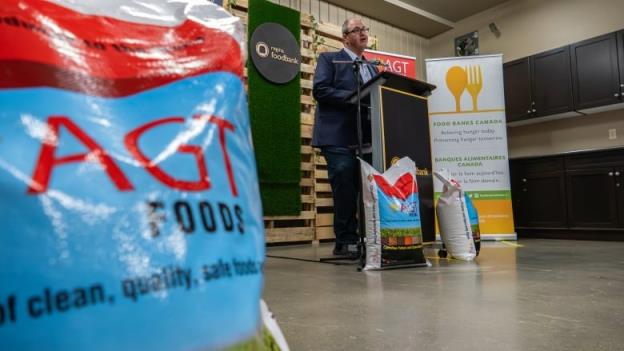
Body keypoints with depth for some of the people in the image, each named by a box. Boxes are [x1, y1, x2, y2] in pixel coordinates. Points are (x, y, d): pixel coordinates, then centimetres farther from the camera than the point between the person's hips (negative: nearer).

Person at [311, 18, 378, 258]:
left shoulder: (372, 67, 25)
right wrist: (354, 97, -14)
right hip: (339, 137, -6)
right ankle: (346, 241, 1)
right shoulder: (329, 59, 6)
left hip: (366, 138, 6)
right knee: (345, 190, -9)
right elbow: (319, 90, -9)